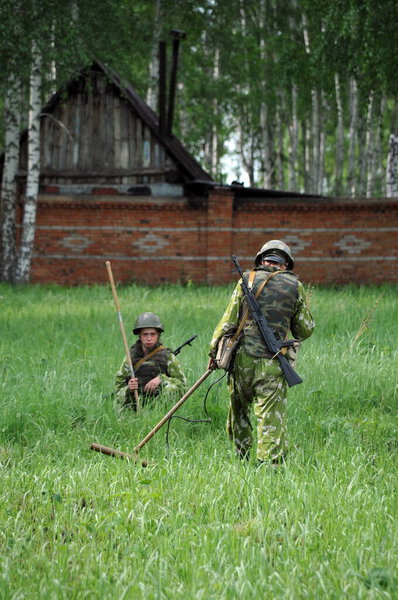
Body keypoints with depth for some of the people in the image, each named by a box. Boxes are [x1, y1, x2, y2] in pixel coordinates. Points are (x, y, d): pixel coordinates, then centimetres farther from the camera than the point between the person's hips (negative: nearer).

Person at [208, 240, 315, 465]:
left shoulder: (247, 280, 3)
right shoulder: (295, 286, 4)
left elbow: (228, 320, 1)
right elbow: (305, 329, 9)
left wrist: (214, 350, 9)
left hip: (242, 358, 1)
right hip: (273, 363, -1)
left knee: (239, 412, 17)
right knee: (271, 417, -3)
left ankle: (243, 461, 26)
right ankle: (269, 462, -13)